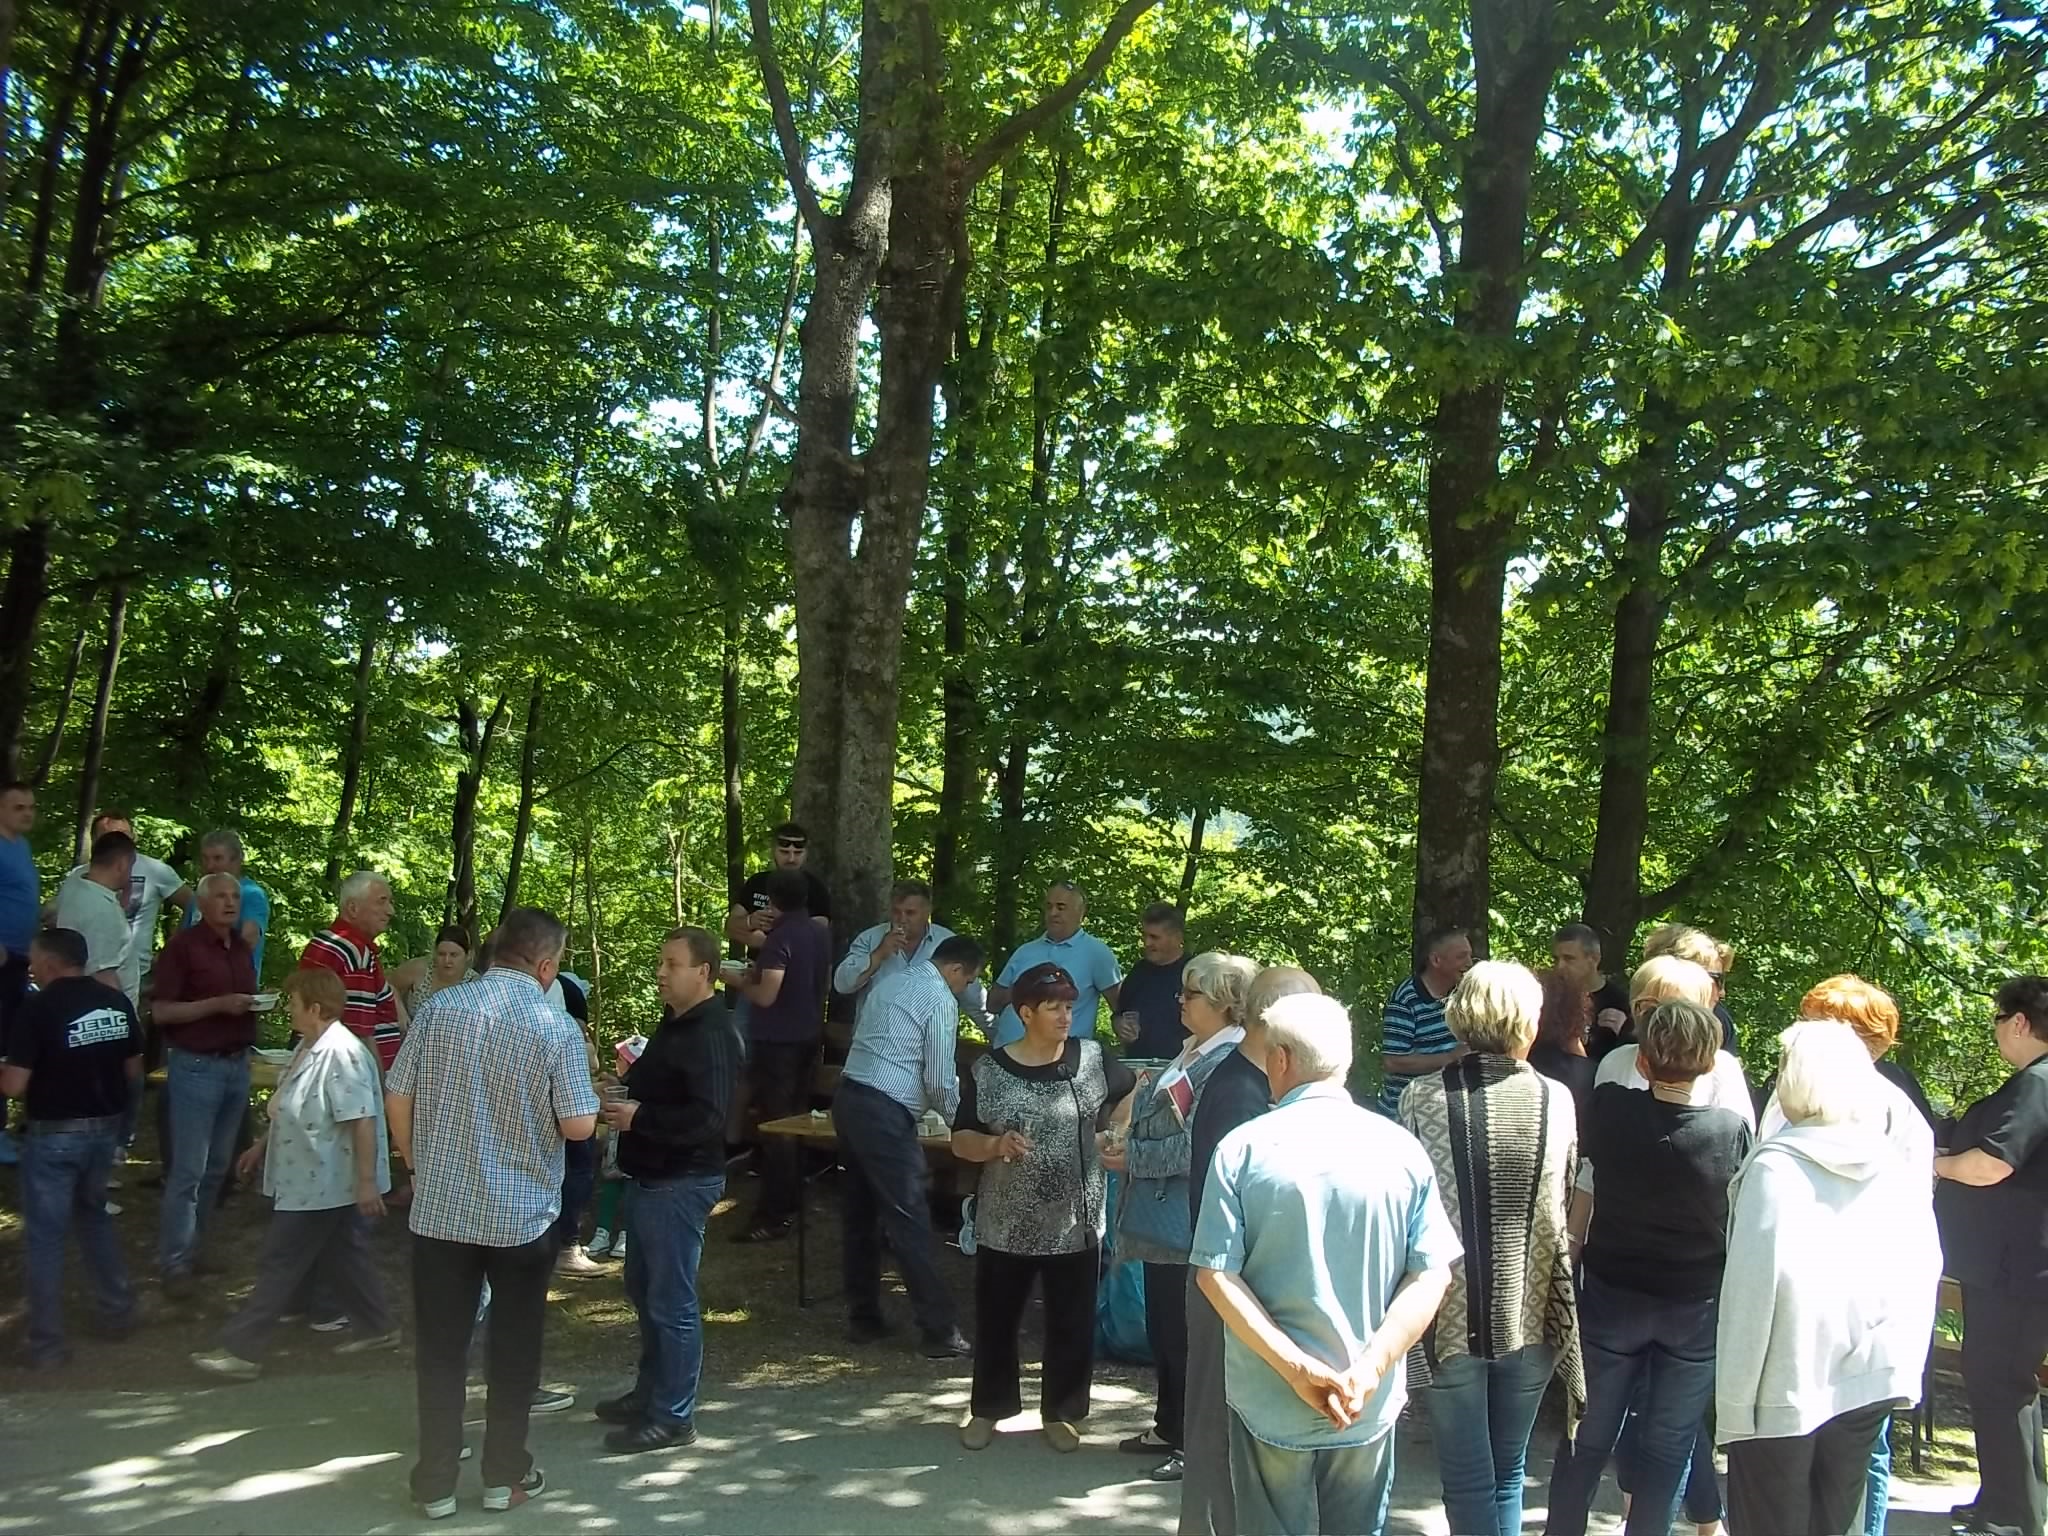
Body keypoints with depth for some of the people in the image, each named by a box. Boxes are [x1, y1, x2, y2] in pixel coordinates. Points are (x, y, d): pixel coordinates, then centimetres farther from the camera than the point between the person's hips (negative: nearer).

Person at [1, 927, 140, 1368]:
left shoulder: (36, 1007, -16)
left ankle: (47, 1343, 10)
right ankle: (117, 1312, 29)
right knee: (94, 1215, 25)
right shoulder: (117, 1001, -1)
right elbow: (134, 1071, 7)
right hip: (105, 1127, 5)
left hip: (53, 1134, -5)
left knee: (45, 1236, 6)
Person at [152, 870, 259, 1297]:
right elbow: (162, 1011, -13)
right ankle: (173, 1262, 2)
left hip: (237, 1065, 7)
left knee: (217, 1166, 11)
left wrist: (255, 1004, 2)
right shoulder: (183, 946, -9)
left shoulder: (242, 947, 12)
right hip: (196, 1067, -7)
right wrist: (218, 1004, -21)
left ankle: (191, 1247, 21)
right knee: (189, 1169, -6)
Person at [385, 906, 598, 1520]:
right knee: (514, 1350, 13)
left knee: (440, 1349, 12)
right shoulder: (558, 1027, -11)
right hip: (523, 1214, -2)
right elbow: (579, 1126, -11)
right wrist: (583, 1086, 10)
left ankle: (436, 1483, 19)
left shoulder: (440, 1007, -4)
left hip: (441, 1208, 2)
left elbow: (397, 1099, 1)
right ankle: (504, 1476, 21)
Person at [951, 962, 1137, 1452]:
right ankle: (988, 1408, 31)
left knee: (1072, 1323, 10)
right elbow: (960, 1141, -2)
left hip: (1075, 1223, 0)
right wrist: (995, 1145, -19)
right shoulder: (988, 1071, -5)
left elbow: (1134, 1093, 12)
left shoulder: (1092, 1059, -3)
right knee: (996, 1319, 12)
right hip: (1006, 1224, 0)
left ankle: (1061, 1412, 28)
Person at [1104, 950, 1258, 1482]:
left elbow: (1195, 1147, -23)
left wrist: (1132, 1157, -14)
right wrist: (1145, 1092, 0)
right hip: (1162, 1218, 10)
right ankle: (1170, 1428, 34)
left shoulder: (1232, 1063, -20)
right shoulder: (1192, 1052, 11)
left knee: (1185, 1335, 3)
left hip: (1188, 1224, -10)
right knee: (1161, 1331, 20)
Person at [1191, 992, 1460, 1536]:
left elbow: (1216, 1274, -14)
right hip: (1369, 1404, 2)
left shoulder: (1243, 1148, -9)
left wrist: (1296, 1367, -15)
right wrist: (1370, 1370, -12)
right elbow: (1432, 1275, -8)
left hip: (1271, 1399, -1)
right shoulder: (1401, 1148, -5)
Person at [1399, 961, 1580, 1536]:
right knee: (1509, 1468, 18)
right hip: (1529, 1315, 2)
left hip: (1450, 1315, -2)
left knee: (1468, 1477, 8)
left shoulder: (1421, 1098, -10)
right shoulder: (1557, 1099, -5)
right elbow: (1566, 1209, 5)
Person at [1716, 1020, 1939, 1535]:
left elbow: (1756, 1285, -18)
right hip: (1871, 1379, 5)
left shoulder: (1775, 1168, -15)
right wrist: (1905, 1367, 15)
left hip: (1788, 1386, -5)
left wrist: (1735, 1396, -11)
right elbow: (1924, 1267, 4)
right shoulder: (1898, 1167, -1)